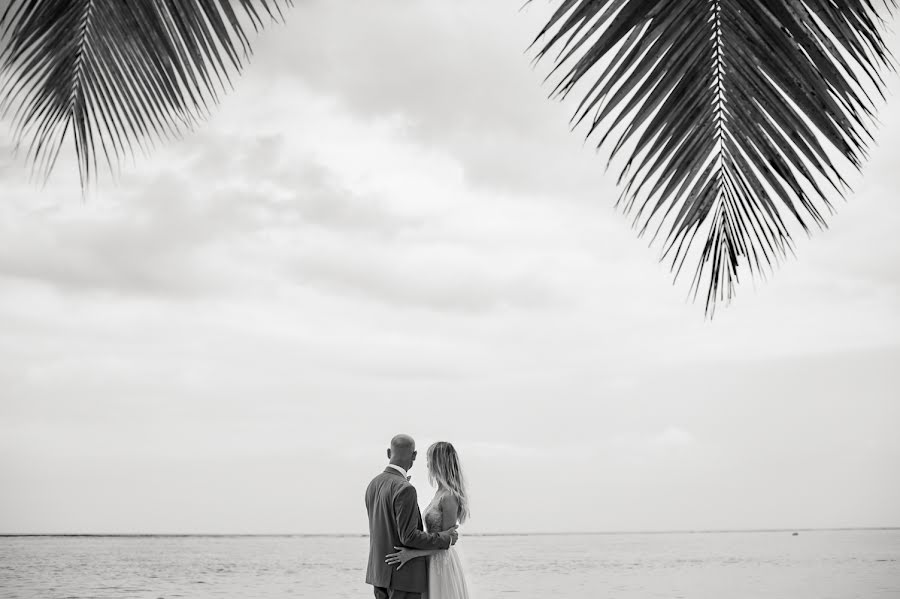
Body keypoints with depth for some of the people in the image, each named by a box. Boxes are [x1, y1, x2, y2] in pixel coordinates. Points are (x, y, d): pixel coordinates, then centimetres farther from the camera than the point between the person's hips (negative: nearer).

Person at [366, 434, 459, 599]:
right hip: (403, 575, -8)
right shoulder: (405, 489, -21)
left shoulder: (373, 484, 7)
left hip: (380, 570, 9)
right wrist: (444, 538, -11)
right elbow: (408, 537, -22)